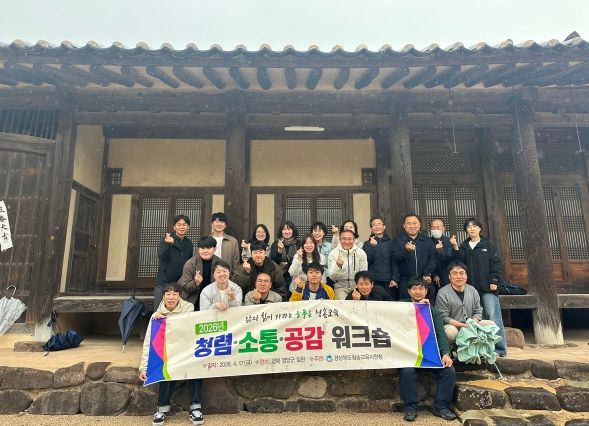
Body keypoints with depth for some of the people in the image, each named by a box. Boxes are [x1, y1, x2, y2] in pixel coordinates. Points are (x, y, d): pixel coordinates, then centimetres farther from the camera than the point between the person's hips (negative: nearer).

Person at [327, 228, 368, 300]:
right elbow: (331, 277, -12)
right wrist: (338, 266, -30)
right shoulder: (333, 253, -6)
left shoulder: (361, 253, -3)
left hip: (357, 285, 1)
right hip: (340, 286, -1)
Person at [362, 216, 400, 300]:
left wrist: (395, 279, -5)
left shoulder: (391, 242, 9)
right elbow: (366, 261, -4)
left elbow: (395, 262, 5)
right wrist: (372, 246, -17)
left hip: (389, 282, 1)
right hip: (373, 281, -1)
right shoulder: (367, 244, 8)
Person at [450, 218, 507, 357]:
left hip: (487, 288, -3)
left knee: (493, 317, -8)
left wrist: (494, 281, -9)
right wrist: (455, 248, -13)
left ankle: (500, 349, 0)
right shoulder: (463, 246, 13)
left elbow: (496, 264, 0)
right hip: (471, 288, 3)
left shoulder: (488, 245, 6)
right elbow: (460, 262, -1)